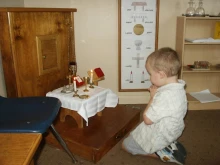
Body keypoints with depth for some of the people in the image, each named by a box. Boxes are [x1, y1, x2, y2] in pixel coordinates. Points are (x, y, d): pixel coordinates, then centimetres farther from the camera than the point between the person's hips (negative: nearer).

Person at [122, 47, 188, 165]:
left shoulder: (165, 95, -36)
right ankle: (169, 146, 11)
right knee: (133, 136, 29)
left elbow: (147, 119, -25)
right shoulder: (178, 87, -7)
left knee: (126, 145, 11)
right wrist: (157, 93, -7)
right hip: (171, 132, 9)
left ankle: (161, 153, 0)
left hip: (159, 137, -9)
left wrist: (152, 97, -17)